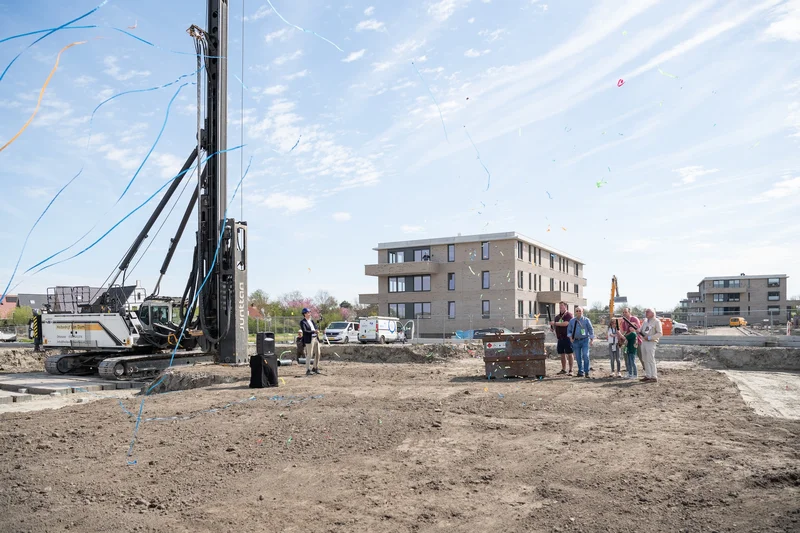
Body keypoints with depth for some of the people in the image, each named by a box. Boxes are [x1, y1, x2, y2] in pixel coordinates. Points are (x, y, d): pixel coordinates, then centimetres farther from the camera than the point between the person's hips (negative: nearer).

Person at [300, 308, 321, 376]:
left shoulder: (311, 321, 18)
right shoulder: (302, 322, -5)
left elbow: (316, 328, 16)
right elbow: (304, 331, -15)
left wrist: (317, 330, -9)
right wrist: (313, 331, -25)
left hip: (316, 338, 7)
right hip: (309, 339, -7)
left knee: (318, 354, 9)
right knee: (309, 355, -6)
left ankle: (315, 368, 22)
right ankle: (308, 370, 0)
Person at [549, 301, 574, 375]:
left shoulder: (569, 315, -5)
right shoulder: (557, 316, 16)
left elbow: (565, 323, -20)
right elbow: (554, 326, 21)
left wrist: (555, 323, -17)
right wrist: (552, 327, -2)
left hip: (567, 337, -6)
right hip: (560, 338, 6)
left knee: (569, 354, -4)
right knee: (562, 354, 10)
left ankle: (571, 370, -1)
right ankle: (563, 369, 18)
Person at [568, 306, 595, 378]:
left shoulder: (586, 320, 0)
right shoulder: (572, 321, 7)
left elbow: (591, 330, 2)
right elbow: (569, 330, 14)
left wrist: (592, 339, -4)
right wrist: (570, 336, -4)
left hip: (585, 340, -3)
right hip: (576, 341, 3)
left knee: (585, 356, -13)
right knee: (578, 357, 6)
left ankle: (586, 372, -2)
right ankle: (580, 372, 17)